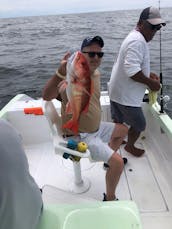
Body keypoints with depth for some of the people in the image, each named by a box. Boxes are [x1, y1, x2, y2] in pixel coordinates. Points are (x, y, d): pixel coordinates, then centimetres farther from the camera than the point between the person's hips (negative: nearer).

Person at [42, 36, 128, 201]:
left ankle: (109, 159, 42)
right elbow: (46, 96, -43)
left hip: (96, 127, 9)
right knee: (118, 162, -18)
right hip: (80, 136, -9)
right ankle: (110, 198, 9)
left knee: (123, 129, 26)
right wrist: (61, 71, -56)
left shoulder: (96, 73, 0)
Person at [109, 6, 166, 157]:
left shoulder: (136, 38, 13)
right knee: (139, 125, 10)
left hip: (118, 91, 10)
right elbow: (132, 71, -30)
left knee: (118, 121, 27)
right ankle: (130, 146, 33)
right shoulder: (138, 41, -22)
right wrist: (150, 82, -19)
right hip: (126, 95, -10)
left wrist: (148, 74, 11)